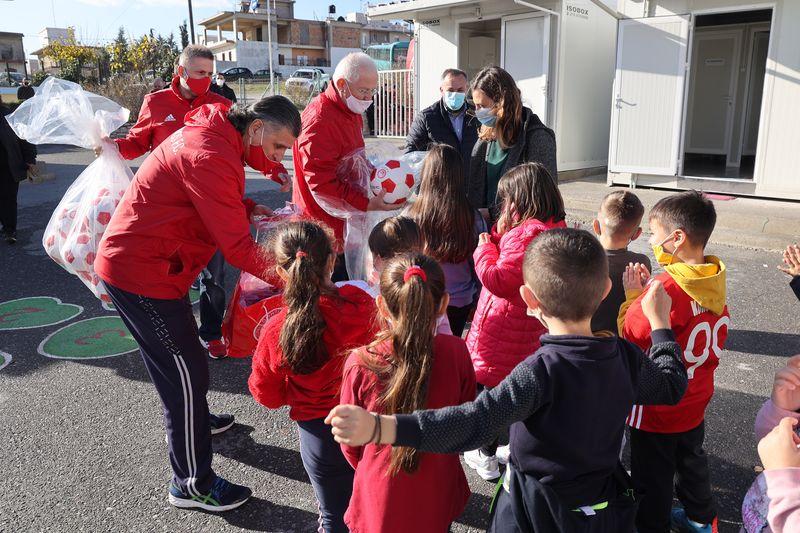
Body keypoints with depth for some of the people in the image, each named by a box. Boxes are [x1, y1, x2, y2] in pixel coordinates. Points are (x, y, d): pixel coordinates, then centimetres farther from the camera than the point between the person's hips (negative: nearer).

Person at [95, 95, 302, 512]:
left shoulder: (211, 135, 5)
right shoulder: (211, 157, -26)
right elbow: (238, 249, -27)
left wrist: (246, 208, 1)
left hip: (135, 258, 10)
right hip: (142, 273, -10)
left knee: (178, 357, 26)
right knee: (186, 368, -1)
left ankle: (191, 420, 50)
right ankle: (191, 484, 13)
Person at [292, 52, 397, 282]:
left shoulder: (351, 112, 14)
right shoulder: (320, 120, -20)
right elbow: (321, 183, -24)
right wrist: (366, 204, -25)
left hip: (347, 224, 10)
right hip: (324, 227, -9)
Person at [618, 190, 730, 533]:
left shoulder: (666, 289, -30)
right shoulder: (714, 281, -4)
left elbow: (629, 335, -23)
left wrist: (633, 295, -12)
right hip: (694, 401, 8)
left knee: (653, 478, 11)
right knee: (691, 459, 29)